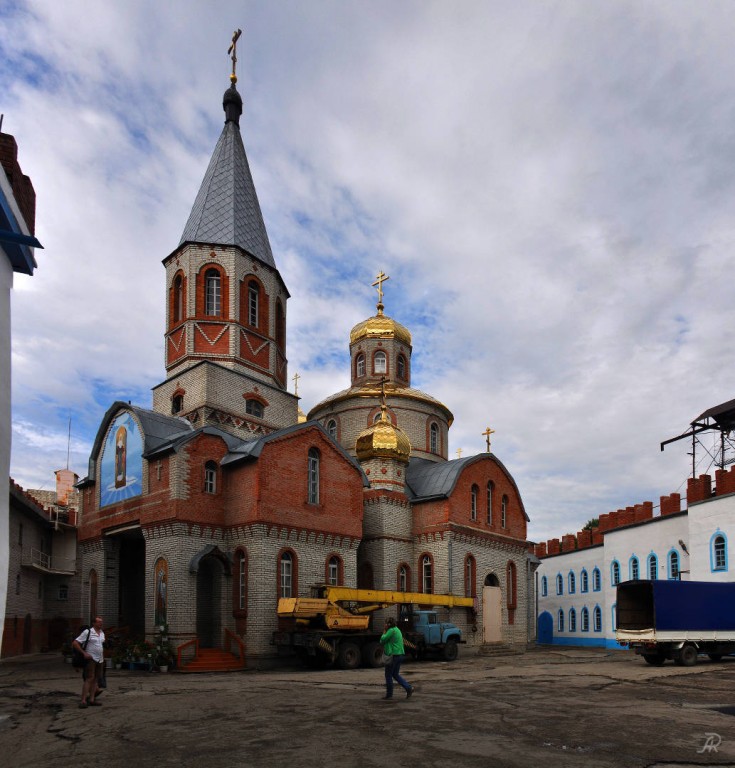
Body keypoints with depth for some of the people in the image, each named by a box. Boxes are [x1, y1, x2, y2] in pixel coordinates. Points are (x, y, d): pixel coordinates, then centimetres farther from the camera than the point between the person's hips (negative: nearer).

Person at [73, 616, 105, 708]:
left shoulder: (102, 633, 13)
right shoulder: (87, 632, -8)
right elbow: (75, 643, -9)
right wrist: (84, 653, -15)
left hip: (100, 660, 7)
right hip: (91, 659, -7)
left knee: (95, 679, 7)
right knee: (89, 679, -14)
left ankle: (91, 700, 11)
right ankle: (83, 701, -14)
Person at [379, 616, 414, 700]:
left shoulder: (392, 630, -14)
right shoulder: (397, 630, 15)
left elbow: (382, 640, -16)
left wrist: (384, 632, -4)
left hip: (393, 655, -9)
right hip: (400, 655, 9)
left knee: (388, 675, 4)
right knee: (395, 674, 17)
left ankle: (389, 694, 11)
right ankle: (408, 687, 6)